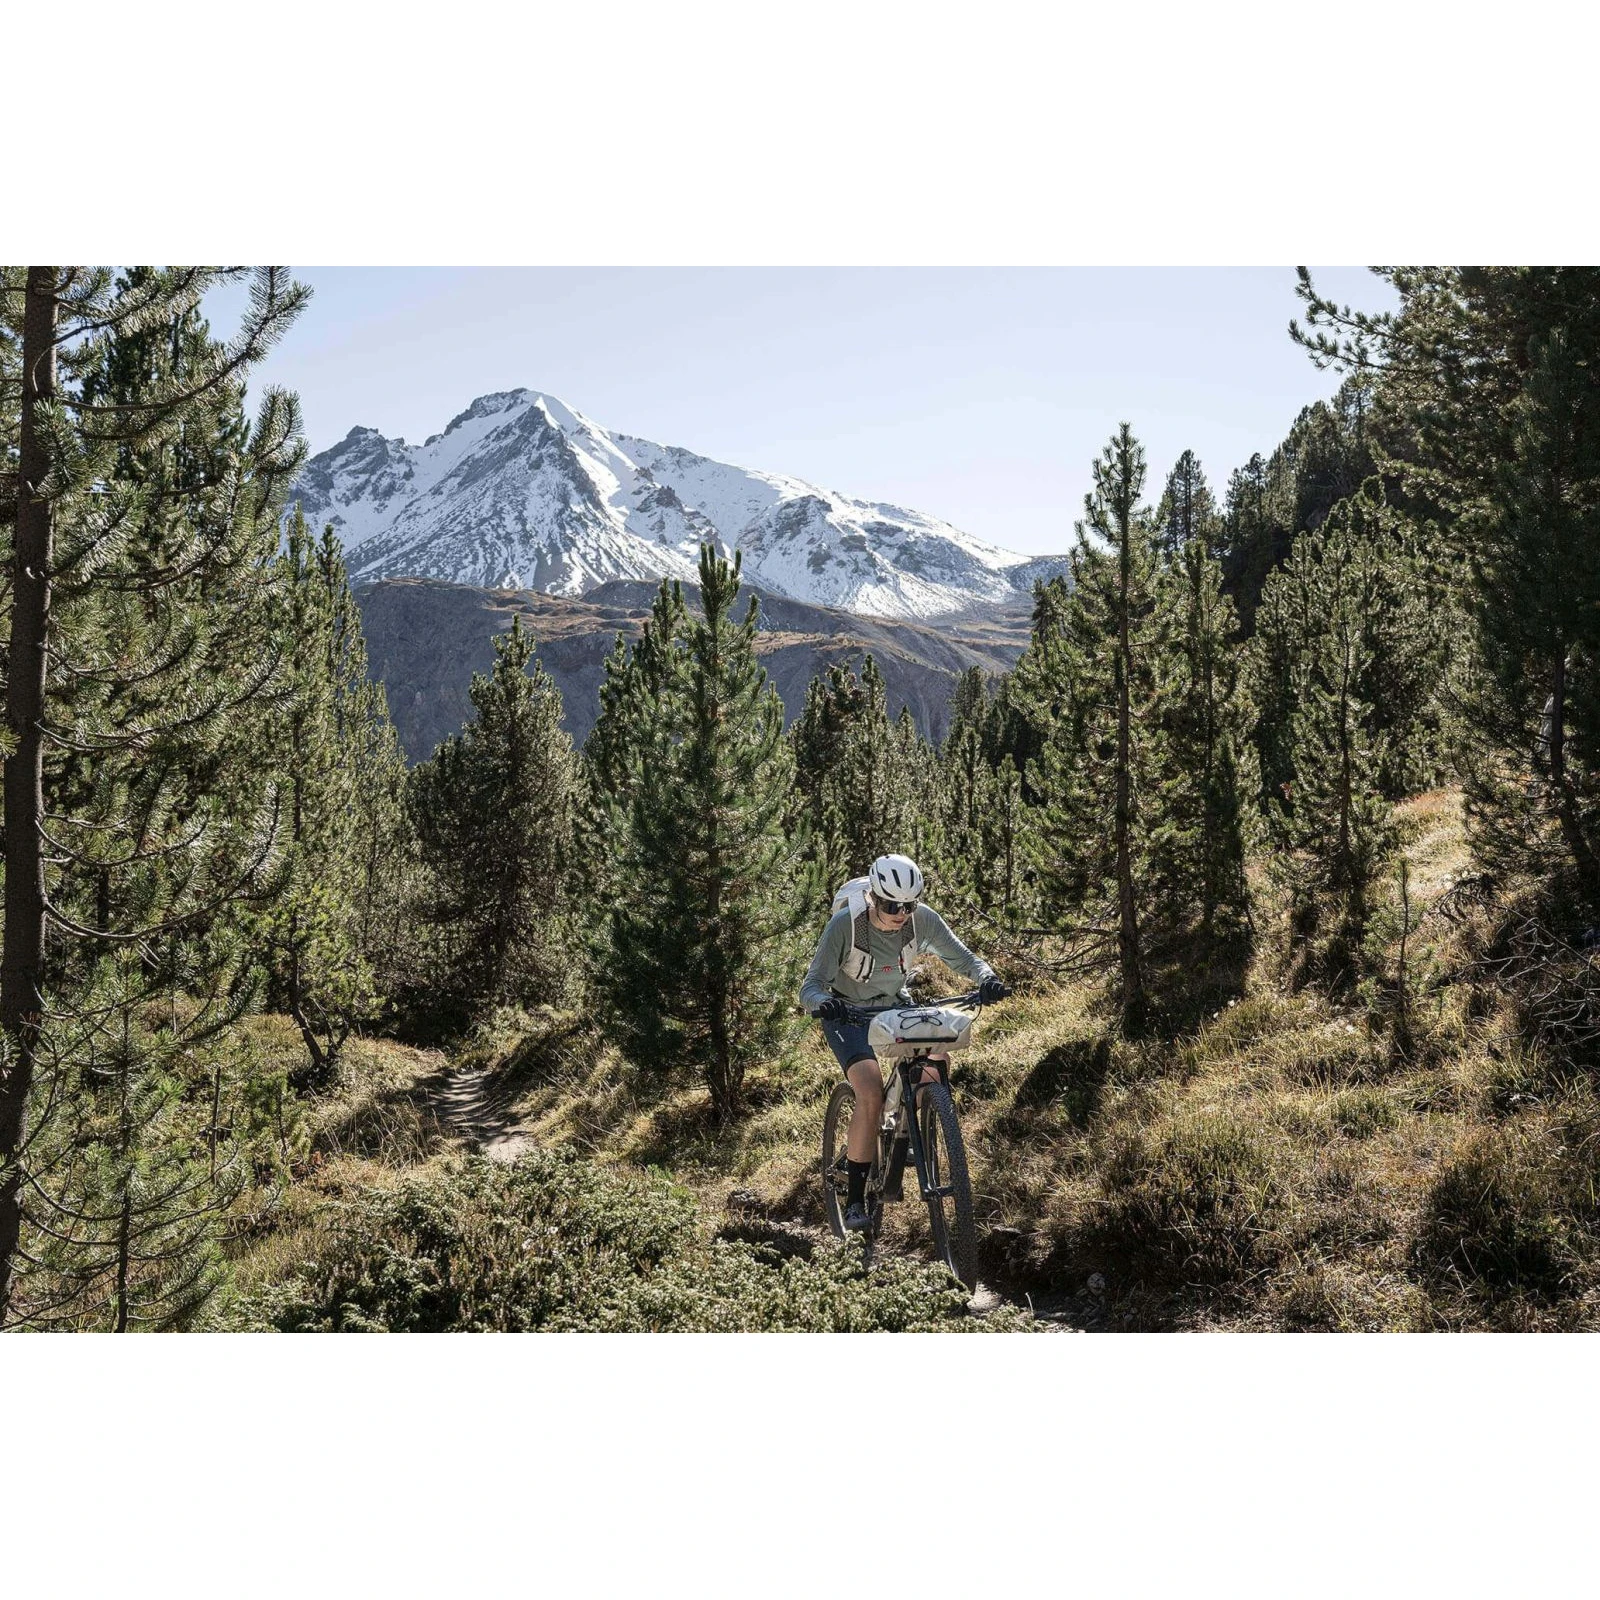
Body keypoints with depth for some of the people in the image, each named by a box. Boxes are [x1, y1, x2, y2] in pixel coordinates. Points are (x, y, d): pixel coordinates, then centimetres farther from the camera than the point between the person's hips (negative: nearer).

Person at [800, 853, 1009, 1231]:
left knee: (936, 1054, -23)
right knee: (871, 1094, -25)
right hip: (848, 1012, -4)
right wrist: (823, 1002, -52)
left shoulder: (923, 919, -20)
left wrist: (987, 977, -38)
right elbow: (810, 986, -29)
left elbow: (964, 959, -15)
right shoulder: (845, 924, -29)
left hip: (895, 1004, 4)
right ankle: (855, 1200, -15)